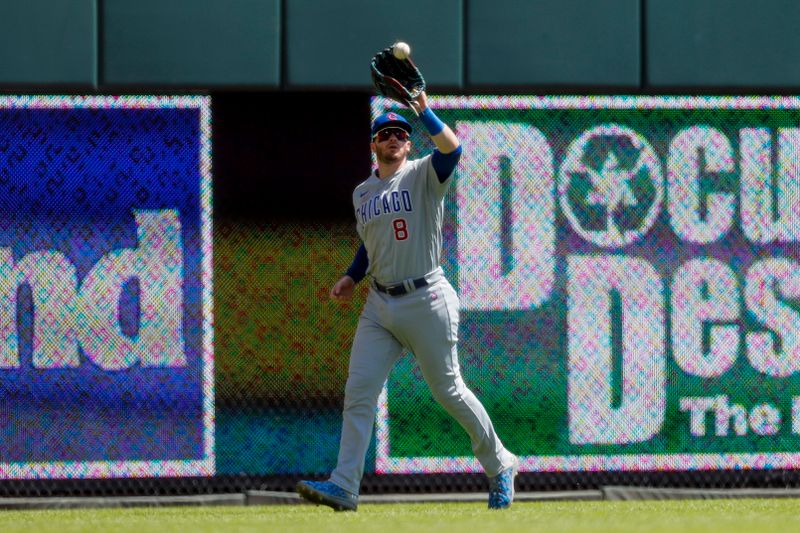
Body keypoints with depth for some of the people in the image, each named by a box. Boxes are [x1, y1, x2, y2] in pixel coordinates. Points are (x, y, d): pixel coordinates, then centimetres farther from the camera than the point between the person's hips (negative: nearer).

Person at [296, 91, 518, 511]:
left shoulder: (424, 175, -5)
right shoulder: (362, 193, 13)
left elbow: (451, 148, -26)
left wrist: (423, 109, -36)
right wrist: (352, 277, 12)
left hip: (425, 300, -5)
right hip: (379, 306, 6)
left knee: (448, 392, 2)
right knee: (358, 391, -5)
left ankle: (500, 465, 21)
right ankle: (344, 486, -8)